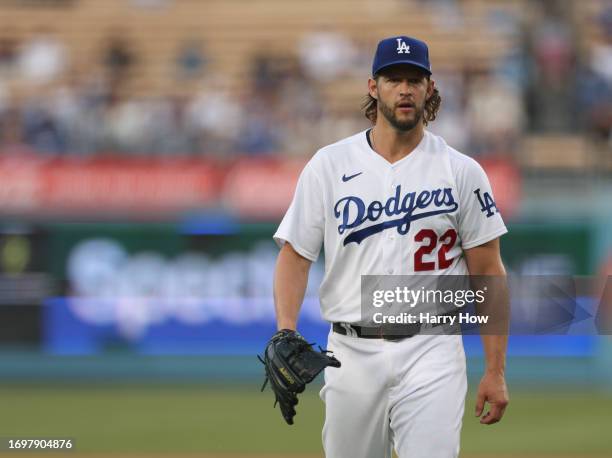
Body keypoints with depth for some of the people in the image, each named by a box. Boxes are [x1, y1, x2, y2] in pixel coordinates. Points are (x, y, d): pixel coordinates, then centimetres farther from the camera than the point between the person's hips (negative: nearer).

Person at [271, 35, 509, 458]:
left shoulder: (462, 171, 2)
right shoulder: (329, 165, 4)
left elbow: (488, 272, 3)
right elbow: (295, 255, 5)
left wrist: (496, 371, -1)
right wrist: (286, 335, -13)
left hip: (431, 352, -2)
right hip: (351, 354, 2)